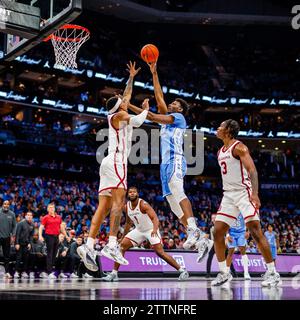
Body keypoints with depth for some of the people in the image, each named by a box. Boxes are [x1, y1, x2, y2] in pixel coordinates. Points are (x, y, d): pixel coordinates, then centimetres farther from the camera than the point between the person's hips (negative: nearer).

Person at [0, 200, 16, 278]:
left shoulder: (12, 214, 4)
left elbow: (14, 226, 7)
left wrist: (13, 236, -1)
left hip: (7, 237, 2)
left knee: (7, 256, 5)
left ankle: (7, 272, 9)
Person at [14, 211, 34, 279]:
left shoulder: (32, 225, 6)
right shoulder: (21, 223, -8)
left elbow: (31, 235, 10)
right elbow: (17, 233, -9)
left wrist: (30, 243, -1)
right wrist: (17, 243, -13)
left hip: (27, 244, 4)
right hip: (20, 243, -4)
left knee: (26, 258, 1)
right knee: (18, 257, -4)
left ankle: (24, 271, 9)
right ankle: (17, 271, 2)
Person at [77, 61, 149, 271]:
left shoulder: (118, 116, 26)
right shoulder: (119, 115, 1)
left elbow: (127, 96, 40)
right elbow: (138, 121, -9)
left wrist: (131, 78, 45)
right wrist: (146, 108, 10)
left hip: (110, 163, 9)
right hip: (116, 162, -9)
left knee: (103, 207, -1)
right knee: (118, 202, -19)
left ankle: (89, 246, -11)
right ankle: (111, 245, -30)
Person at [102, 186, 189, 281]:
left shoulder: (143, 204, -23)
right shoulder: (126, 207, -3)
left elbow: (155, 218, -34)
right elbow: (128, 223, 13)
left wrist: (155, 229, -53)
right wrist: (123, 237, 17)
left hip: (151, 230, -6)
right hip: (138, 230, 6)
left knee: (160, 252, -16)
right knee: (122, 246, -8)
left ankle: (182, 270, -7)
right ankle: (114, 273, -3)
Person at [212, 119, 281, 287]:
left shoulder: (239, 147, -9)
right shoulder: (220, 152, 16)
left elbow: (252, 170, -20)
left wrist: (255, 193, -32)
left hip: (244, 193, -8)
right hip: (228, 195, 8)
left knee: (255, 231, -12)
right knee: (217, 232, 1)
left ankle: (273, 272, -5)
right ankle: (224, 273, 11)